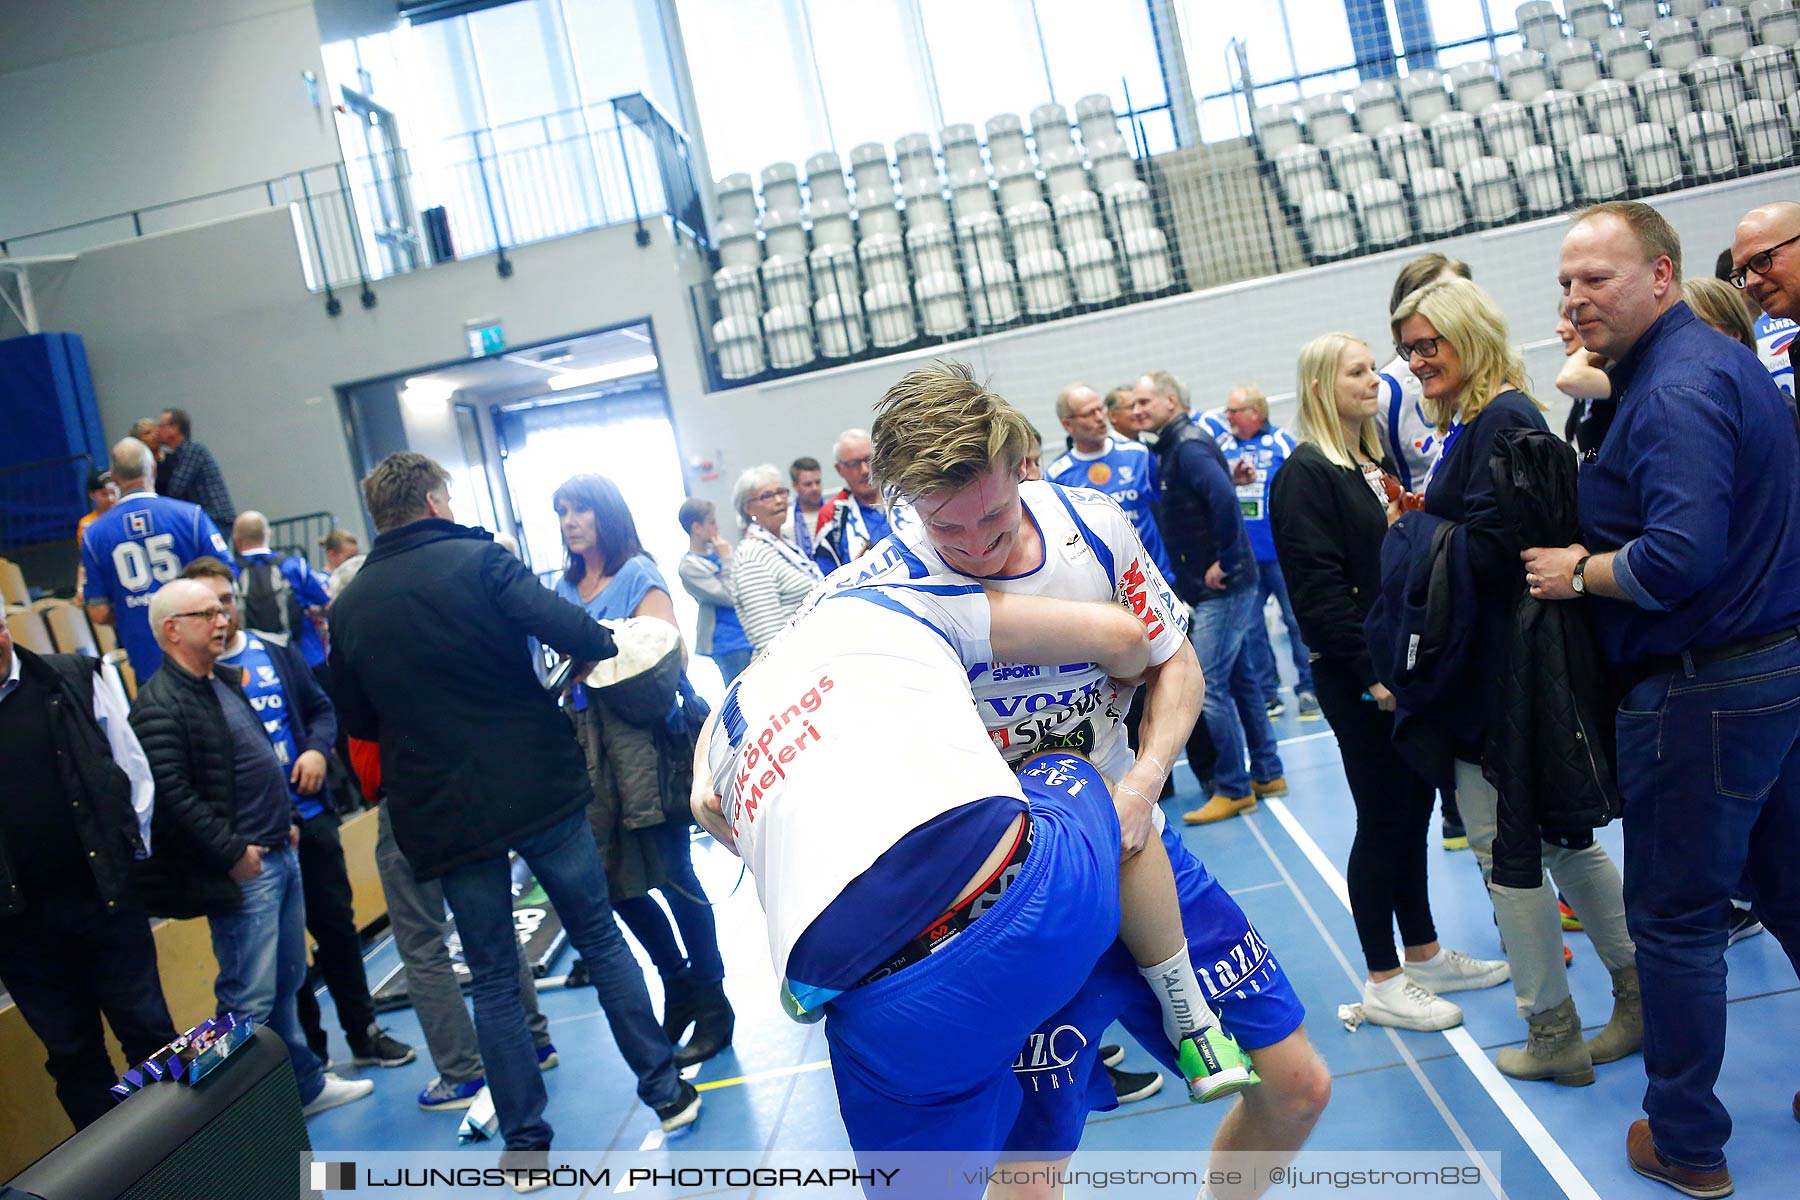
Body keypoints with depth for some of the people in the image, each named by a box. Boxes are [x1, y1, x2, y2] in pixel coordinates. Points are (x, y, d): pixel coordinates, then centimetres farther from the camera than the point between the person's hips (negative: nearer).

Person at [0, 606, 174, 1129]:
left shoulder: (77, 679, -3)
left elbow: (132, 768, 4)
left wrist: (134, 848, 4)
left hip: (103, 893, -1)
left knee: (149, 1031, 8)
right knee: (71, 1054, 12)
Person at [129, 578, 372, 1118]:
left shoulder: (228, 682, 15)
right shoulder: (160, 704, -15)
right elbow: (173, 794, -22)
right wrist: (232, 854, -20)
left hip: (280, 853, 9)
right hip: (242, 870, -9)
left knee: (287, 982, 19)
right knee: (251, 999, -2)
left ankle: (307, 1085, 30)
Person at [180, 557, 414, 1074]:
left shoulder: (275, 653, 6)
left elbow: (321, 708, 12)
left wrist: (318, 749, -8)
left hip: (310, 815, 3)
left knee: (337, 926, 11)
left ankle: (364, 1034, 25)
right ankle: (308, 1055, 22)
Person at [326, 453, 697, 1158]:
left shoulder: (347, 609, 4)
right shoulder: (476, 559, -8)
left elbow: (356, 721, 12)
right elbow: (564, 627, -21)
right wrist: (607, 643, -1)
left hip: (443, 813, 2)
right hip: (541, 788, -2)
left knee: (492, 980, 13)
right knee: (601, 941, 13)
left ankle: (524, 1139, 18)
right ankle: (665, 1091, 21)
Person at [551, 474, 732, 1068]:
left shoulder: (638, 575, -3)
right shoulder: (563, 586, 14)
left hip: (644, 739, -6)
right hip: (589, 744, 6)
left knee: (672, 874, -2)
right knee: (615, 880, 7)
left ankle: (711, 1004, 13)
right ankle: (680, 985, 28)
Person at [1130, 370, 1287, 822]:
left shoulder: (1189, 446, -15)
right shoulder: (1173, 448, 15)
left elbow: (1223, 497, -31)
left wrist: (1225, 562, -24)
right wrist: (1188, 573, 14)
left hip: (1222, 587, -10)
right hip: (1214, 586, 10)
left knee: (1209, 686, -6)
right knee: (1238, 677, 16)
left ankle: (1233, 789, 4)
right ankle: (1266, 773, 26)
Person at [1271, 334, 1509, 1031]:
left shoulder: (1379, 461, 14)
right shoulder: (1305, 474, -13)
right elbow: (1320, 589, -19)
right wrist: (1373, 672, -19)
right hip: (1358, 679, -8)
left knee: (1413, 808, 15)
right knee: (1384, 821, -1)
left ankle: (1423, 953, 29)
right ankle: (1382, 983, 11)